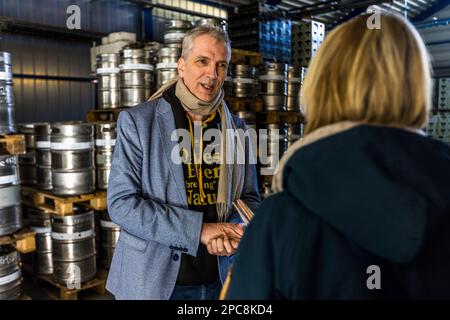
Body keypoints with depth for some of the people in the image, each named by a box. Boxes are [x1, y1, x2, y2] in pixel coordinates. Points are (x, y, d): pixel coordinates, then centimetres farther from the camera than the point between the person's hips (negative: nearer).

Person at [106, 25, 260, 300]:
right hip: (154, 281, -3)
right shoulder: (137, 121, -9)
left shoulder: (236, 128, 2)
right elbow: (121, 203, -14)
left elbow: (250, 197, 8)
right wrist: (198, 230, -21)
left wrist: (234, 233, -13)